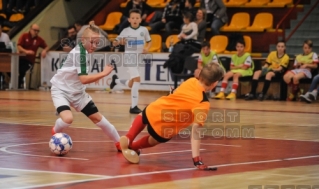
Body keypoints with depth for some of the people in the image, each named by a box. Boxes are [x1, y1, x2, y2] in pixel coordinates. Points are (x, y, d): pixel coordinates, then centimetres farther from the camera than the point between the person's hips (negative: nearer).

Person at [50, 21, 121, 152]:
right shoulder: (78, 52, -27)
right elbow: (83, 79, -33)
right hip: (61, 90, -8)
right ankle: (55, 133, 3)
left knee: (97, 117, 8)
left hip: (77, 92, 8)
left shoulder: (85, 51, -1)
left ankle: (120, 143, 21)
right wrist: (104, 73, -31)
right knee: (68, 118, -31)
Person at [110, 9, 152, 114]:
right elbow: (114, 43, -7)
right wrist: (119, 42, -29)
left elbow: (149, 41, 14)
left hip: (140, 57, 5)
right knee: (137, 79, -22)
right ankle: (134, 106, -17)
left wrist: (147, 48, -6)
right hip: (130, 57, -4)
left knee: (131, 85, 12)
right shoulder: (126, 31, -8)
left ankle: (116, 80, 43)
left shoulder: (144, 30, -1)